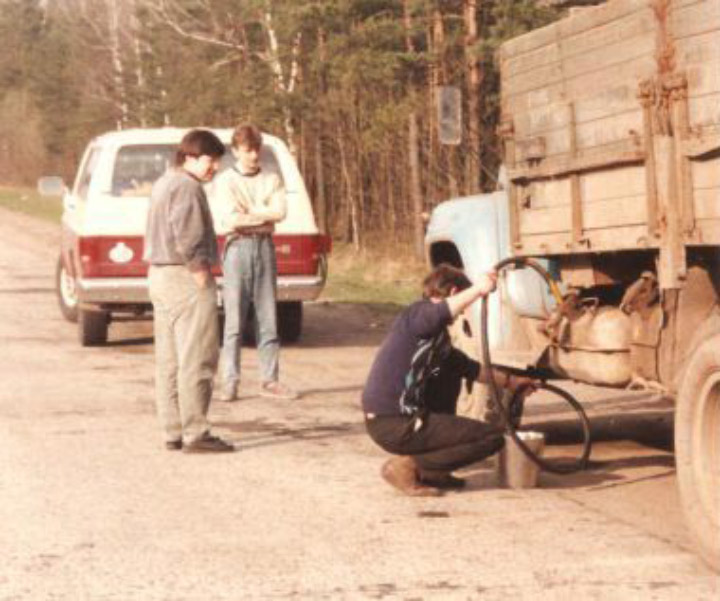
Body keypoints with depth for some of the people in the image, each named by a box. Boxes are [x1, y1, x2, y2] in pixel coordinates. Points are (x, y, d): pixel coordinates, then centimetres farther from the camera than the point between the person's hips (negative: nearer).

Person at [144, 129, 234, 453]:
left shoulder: (163, 184, 17)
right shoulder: (188, 187, -14)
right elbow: (186, 236, -26)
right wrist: (201, 272, -18)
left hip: (160, 276, 10)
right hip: (187, 280, -10)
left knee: (169, 362, 11)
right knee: (196, 360, -8)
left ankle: (173, 432, 14)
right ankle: (195, 433, -10)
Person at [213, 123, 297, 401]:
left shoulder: (272, 179, 12)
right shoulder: (225, 181, 4)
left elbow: (280, 212, -3)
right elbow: (231, 218, -9)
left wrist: (248, 212, -7)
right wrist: (264, 214, -6)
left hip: (265, 246, 3)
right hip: (238, 247, -3)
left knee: (268, 318, 3)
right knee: (234, 319, -5)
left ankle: (269, 380, 7)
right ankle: (230, 381, -3)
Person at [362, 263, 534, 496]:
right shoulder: (418, 313, -10)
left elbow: (471, 369, 30)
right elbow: (438, 314, -37)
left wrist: (509, 381, 37)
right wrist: (476, 290, -40)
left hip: (402, 416, 10)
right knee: (492, 437, -6)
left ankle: (431, 471, 23)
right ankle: (406, 466, -7)